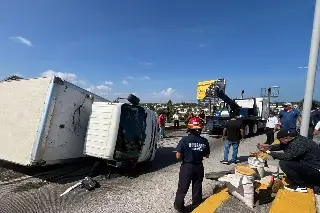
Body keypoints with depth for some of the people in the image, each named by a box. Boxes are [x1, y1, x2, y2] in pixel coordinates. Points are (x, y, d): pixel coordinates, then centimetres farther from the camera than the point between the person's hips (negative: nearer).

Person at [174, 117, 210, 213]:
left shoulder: (184, 140, -21)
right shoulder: (204, 141, -10)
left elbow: (178, 156, -17)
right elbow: (207, 155, 2)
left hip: (187, 167, -3)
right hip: (199, 167, 3)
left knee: (182, 188, 14)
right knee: (197, 188, 21)